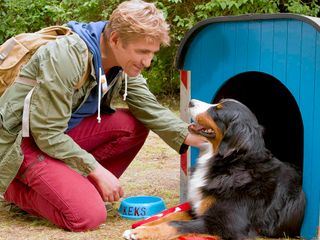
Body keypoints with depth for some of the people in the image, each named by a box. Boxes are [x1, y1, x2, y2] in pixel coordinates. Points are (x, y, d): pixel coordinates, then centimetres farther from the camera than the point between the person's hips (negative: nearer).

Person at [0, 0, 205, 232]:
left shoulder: (123, 63, -3)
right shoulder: (67, 58, -27)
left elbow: (152, 110, -5)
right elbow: (47, 134, -25)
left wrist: (192, 137, -18)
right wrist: (98, 171, -23)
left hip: (63, 133, 8)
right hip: (22, 142, -8)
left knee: (134, 125, -11)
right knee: (89, 216, -22)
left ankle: (80, 187, -1)